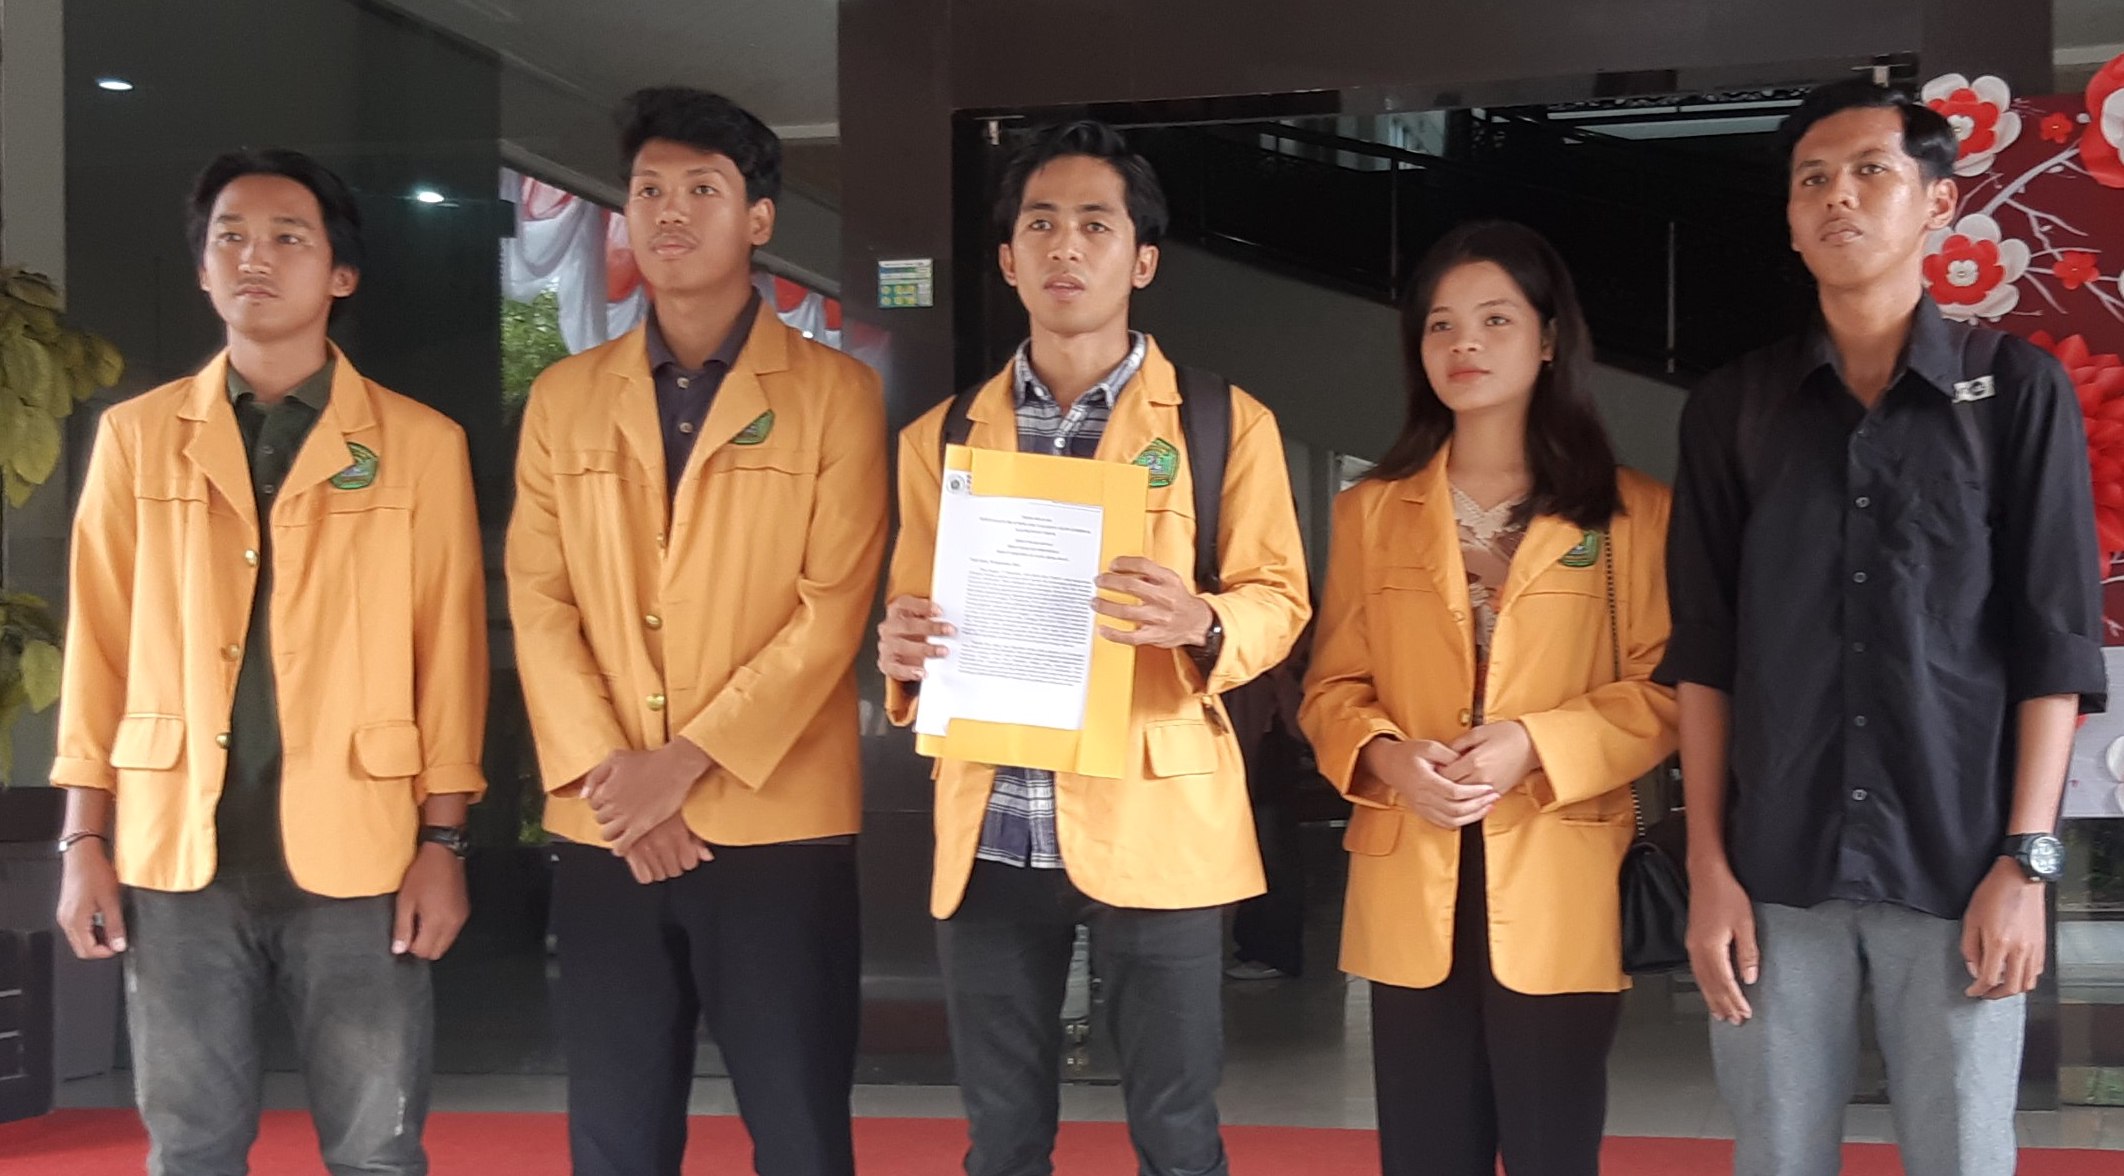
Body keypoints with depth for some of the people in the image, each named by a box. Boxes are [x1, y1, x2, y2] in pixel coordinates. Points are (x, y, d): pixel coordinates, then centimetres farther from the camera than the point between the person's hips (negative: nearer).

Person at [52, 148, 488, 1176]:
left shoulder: (420, 442, 3)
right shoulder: (137, 435, 8)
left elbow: (449, 647, 1)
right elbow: (99, 641, 8)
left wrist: (442, 839, -4)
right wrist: (85, 836, 3)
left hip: (357, 854, -1)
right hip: (175, 854, 2)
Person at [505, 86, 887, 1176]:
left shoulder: (835, 394, 0)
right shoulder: (564, 399, 11)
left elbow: (831, 609, -7)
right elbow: (539, 602, 4)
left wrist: (686, 762, -14)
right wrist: (607, 779, -9)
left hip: (777, 826, -3)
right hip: (602, 833, 3)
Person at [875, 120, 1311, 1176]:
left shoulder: (1225, 424, 3)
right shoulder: (940, 438, 11)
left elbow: (1278, 599, 2)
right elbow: (913, 611, 15)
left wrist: (1200, 625, -20)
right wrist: (902, 651, -9)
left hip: (1153, 819, -2)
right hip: (987, 832, 3)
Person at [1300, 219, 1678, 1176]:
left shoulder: (1628, 508, 2)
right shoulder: (1372, 508, 11)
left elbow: (1665, 691, -1)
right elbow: (1331, 686, 10)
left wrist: (1536, 747, -16)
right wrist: (1386, 755, -11)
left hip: (1560, 889, -2)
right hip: (1411, 890, 2)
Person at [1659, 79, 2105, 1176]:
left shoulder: (2018, 391, 3)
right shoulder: (1733, 406, 8)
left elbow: (2053, 643, 0)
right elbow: (1703, 650, 6)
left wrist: (2026, 861, -7)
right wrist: (1706, 865, 0)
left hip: (1957, 871, -1)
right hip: (1776, 875, 2)